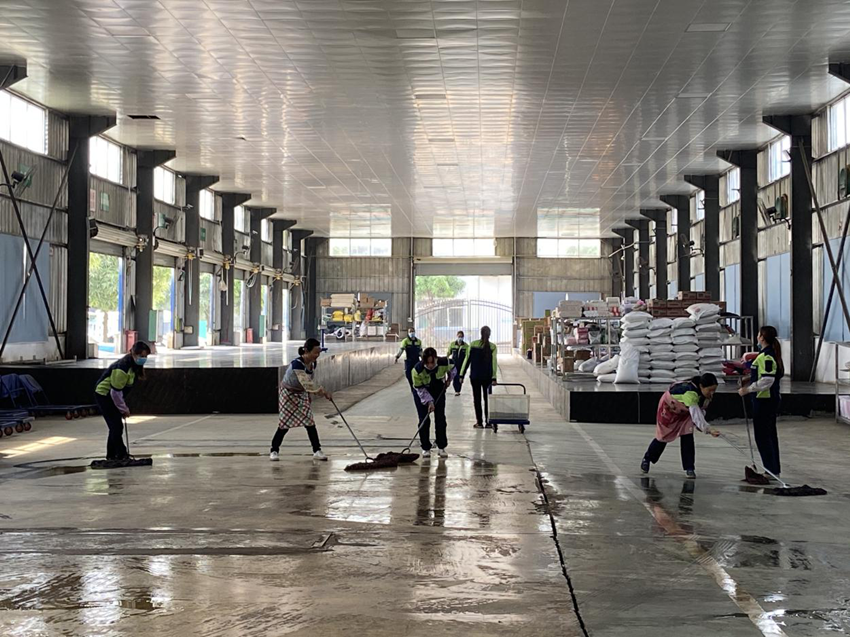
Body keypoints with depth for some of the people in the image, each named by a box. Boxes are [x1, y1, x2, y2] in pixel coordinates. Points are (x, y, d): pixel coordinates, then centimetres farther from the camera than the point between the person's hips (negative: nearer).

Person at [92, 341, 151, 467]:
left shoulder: (135, 365, 0)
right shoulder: (123, 367, -30)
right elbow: (116, 391, -26)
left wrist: (124, 407, 9)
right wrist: (124, 408, -16)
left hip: (111, 396, 10)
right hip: (103, 395, -10)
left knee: (115, 427, 12)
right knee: (117, 426, -12)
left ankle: (111, 457, 20)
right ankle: (122, 456, -8)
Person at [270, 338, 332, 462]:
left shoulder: (313, 364, -8)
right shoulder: (297, 364, -33)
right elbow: (306, 383, -41)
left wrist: (310, 395, 8)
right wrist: (322, 391, -45)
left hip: (302, 394, 6)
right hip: (288, 394, -6)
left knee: (310, 422, -1)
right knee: (286, 423, -2)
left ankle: (317, 451, 3)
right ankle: (274, 451, 13)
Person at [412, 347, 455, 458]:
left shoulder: (444, 362, -28)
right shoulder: (418, 369, -33)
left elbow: (452, 369, -1)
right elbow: (419, 388, -20)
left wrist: (449, 379, -5)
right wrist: (429, 401, -26)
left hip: (439, 392, 2)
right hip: (423, 394, -1)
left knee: (440, 419, -1)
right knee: (424, 420, -5)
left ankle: (442, 447, 8)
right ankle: (426, 448, 6)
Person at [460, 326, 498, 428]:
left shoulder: (473, 344, -6)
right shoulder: (492, 346, -4)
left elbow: (467, 360, -4)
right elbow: (494, 363, -8)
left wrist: (462, 375, 0)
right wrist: (493, 378, -8)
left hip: (475, 376, -1)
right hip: (487, 377, 1)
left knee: (477, 399, 6)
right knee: (487, 398, 10)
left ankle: (479, 422, 5)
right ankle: (488, 422, 8)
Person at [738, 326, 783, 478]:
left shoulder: (766, 356, -19)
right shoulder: (772, 354, 13)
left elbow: (766, 380, -26)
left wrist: (748, 389, -20)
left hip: (764, 400, -10)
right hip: (772, 399, 10)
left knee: (762, 436, -5)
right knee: (770, 434, 15)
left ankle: (771, 471, -3)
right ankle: (774, 470, 22)